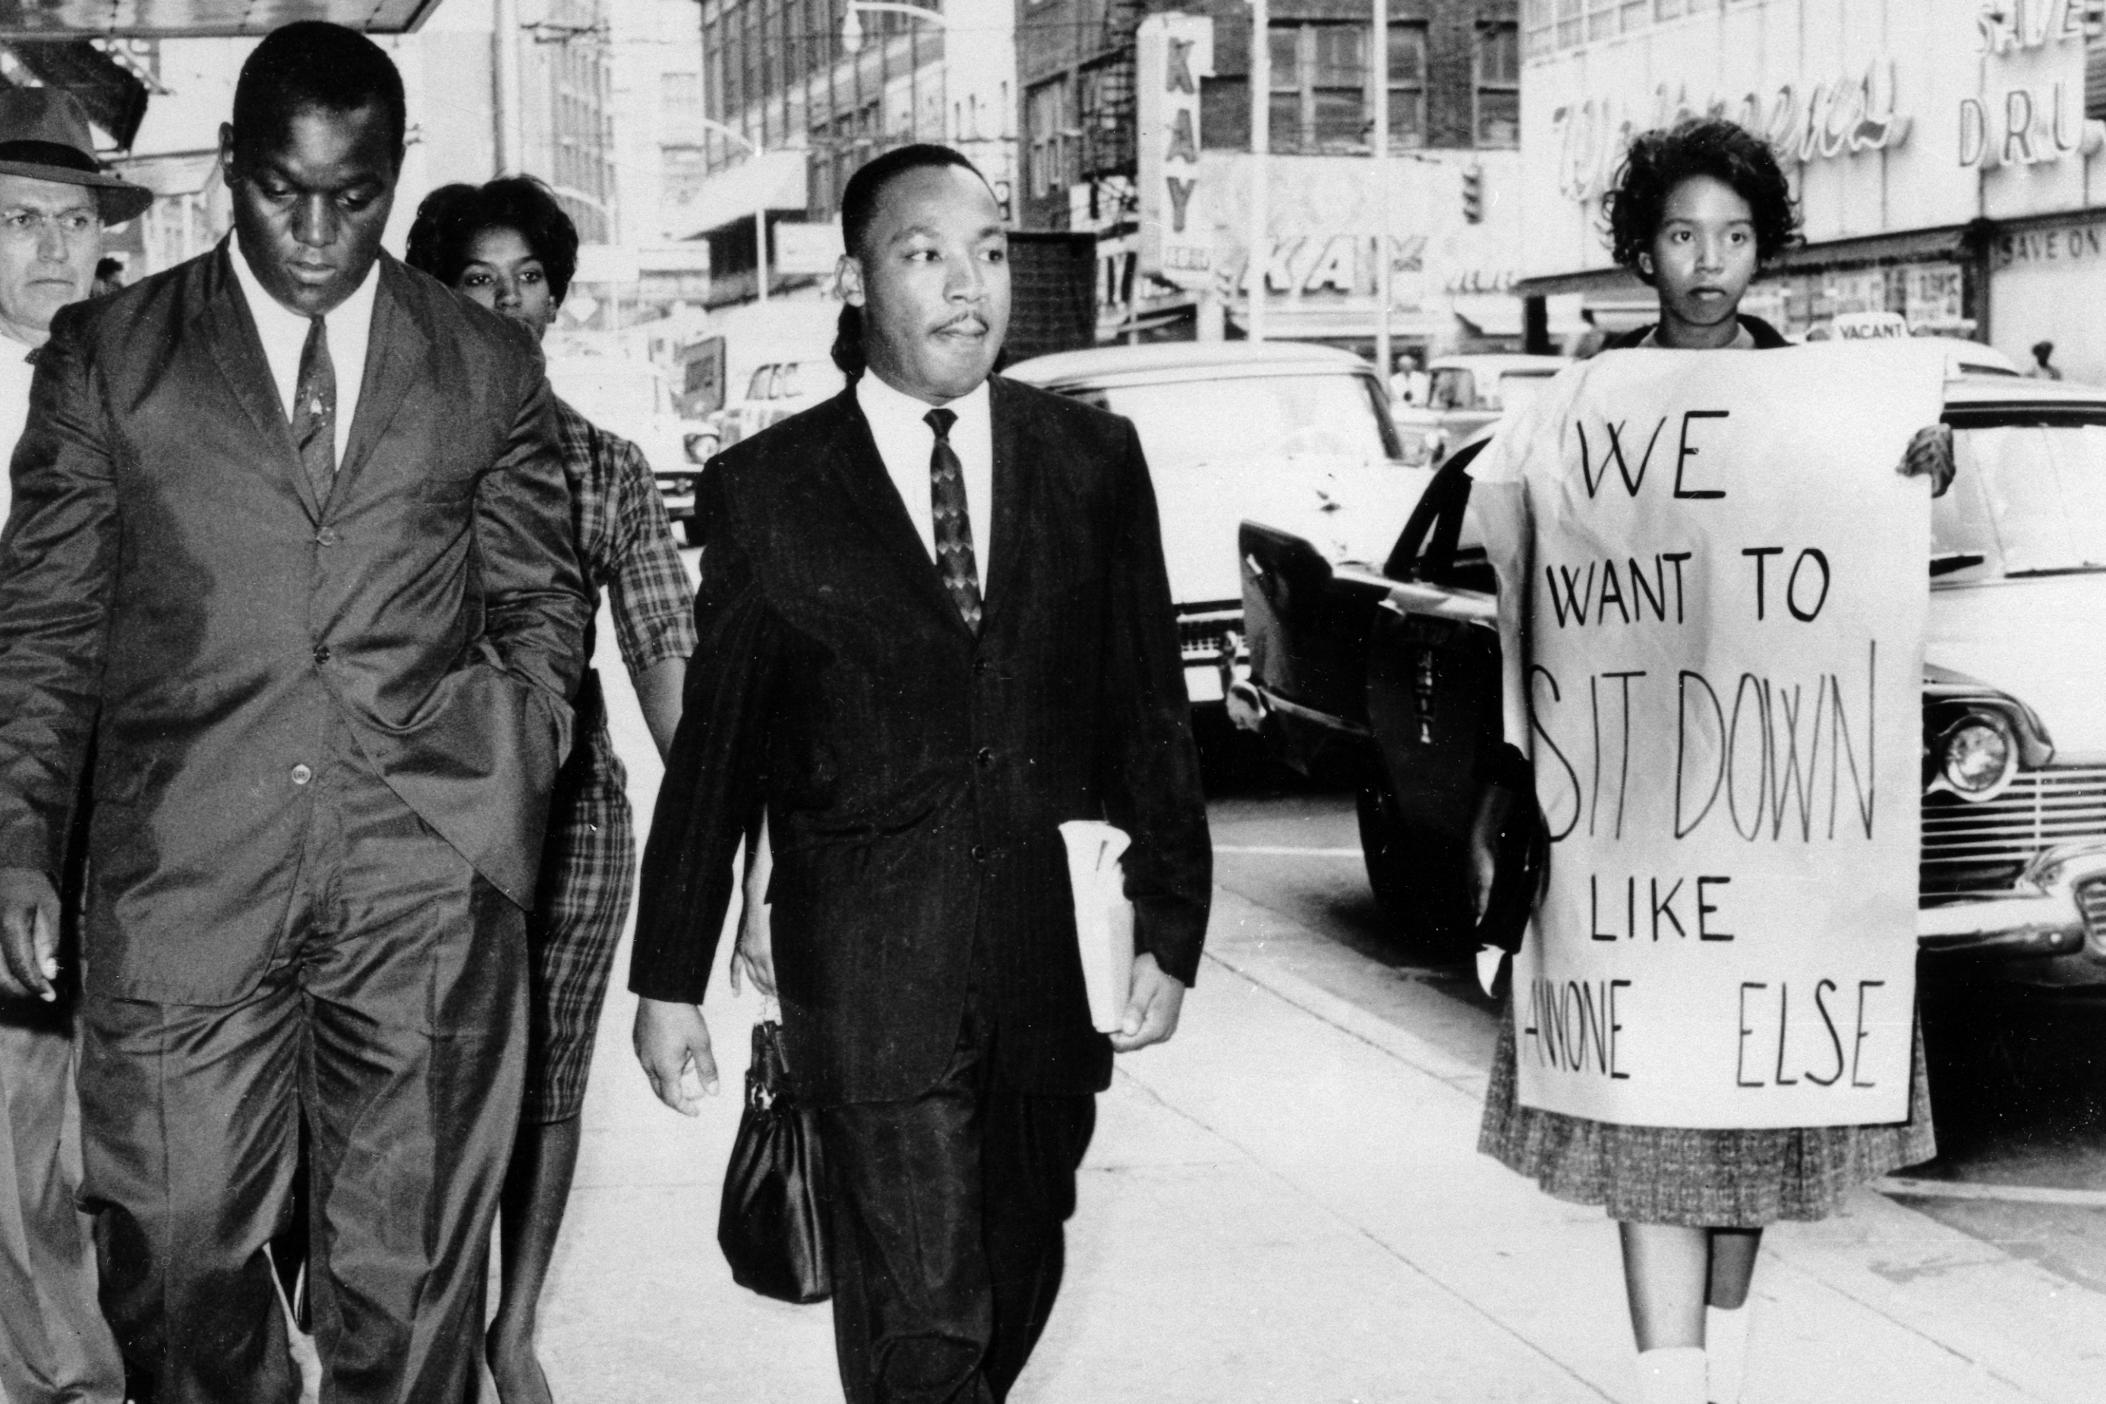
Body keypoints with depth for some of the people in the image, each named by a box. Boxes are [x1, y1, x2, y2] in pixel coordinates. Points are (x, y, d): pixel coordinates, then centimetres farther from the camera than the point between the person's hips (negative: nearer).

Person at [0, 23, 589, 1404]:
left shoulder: (492, 365, 11)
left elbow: (542, 601, 18)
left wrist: (521, 759, 2)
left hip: (429, 887, 1)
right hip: (182, 878, 0)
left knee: (413, 1276, 5)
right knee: (179, 1257, 0)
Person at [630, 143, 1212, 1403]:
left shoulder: (1095, 461, 5)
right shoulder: (768, 489, 0)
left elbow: (1153, 713, 7)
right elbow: (714, 751, 3)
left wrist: (1170, 928, 3)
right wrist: (669, 981, 3)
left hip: (1054, 960, 3)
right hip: (872, 979, -3)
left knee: (1017, 1284, 14)